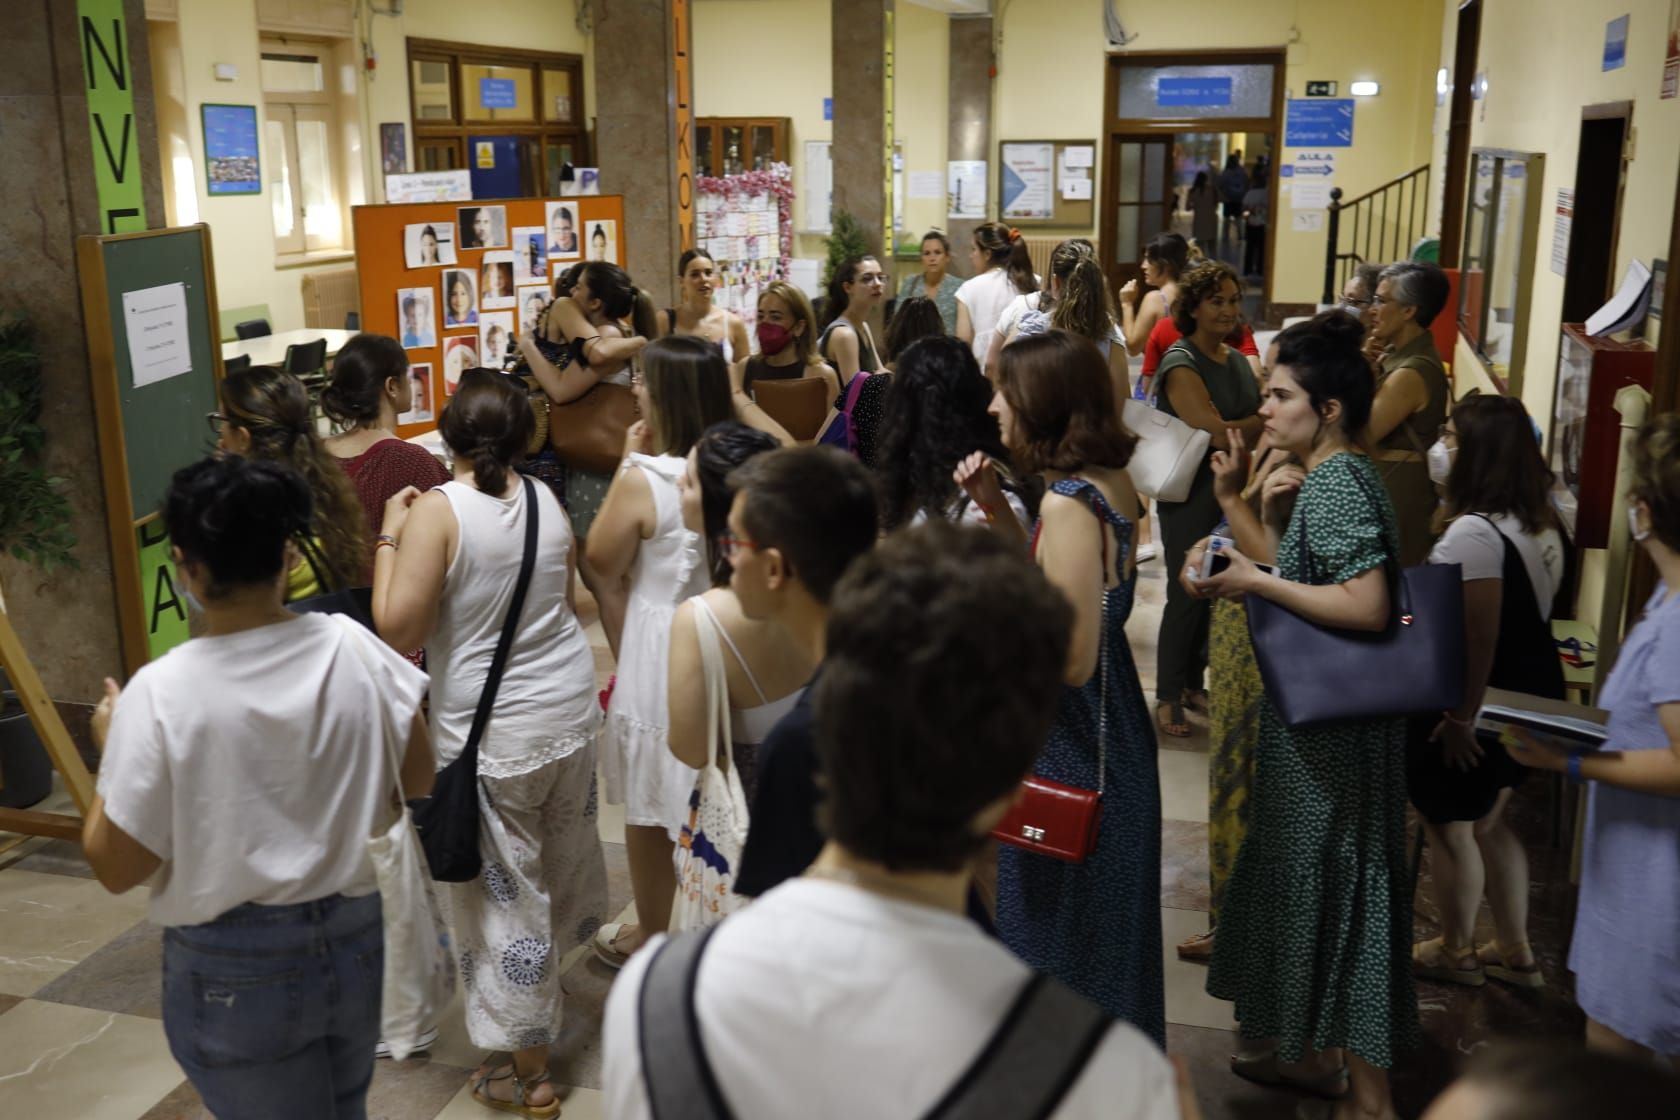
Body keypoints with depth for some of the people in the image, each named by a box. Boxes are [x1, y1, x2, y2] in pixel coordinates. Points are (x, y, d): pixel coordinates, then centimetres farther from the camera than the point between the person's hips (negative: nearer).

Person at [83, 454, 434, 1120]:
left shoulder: (160, 693, -21)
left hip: (231, 969, -3)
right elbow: (418, 780, 0)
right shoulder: (352, 649, -12)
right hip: (351, 939, 3)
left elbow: (117, 868, -12)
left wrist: (109, 749, 2)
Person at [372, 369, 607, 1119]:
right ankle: (550, 971, 53)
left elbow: (398, 629, -19)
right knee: (563, 852, 26)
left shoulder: (438, 510, -17)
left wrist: (390, 535, -9)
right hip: (569, 712, 6)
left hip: (490, 733, -6)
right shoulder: (547, 502, 1)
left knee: (505, 894, 6)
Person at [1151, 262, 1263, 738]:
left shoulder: (1238, 360, 11)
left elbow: (1259, 420, 10)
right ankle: (1168, 696, 11)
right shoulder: (1181, 363, -12)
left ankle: (1192, 681, 24)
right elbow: (1216, 432, -21)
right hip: (1191, 493, -7)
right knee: (1187, 595, -2)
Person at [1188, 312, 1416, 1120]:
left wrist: (1256, 582, -22)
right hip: (1324, 714, 10)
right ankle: (1312, 1053, 35)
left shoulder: (1334, 482, -18)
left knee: (1335, 883, 0)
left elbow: (1368, 606, -27)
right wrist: (1269, 521, 5)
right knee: (1315, 875, 19)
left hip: (1332, 723, -10)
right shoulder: (1337, 476, 12)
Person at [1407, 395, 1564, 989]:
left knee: (1449, 827, 9)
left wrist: (1461, 716, -20)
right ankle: (1514, 952, 31)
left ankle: (1454, 952, 25)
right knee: (1488, 821, 21)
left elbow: (1478, 636, -25)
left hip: (1478, 699, -9)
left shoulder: (1473, 531, -24)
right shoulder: (1539, 523, 4)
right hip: (1531, 693, 9)